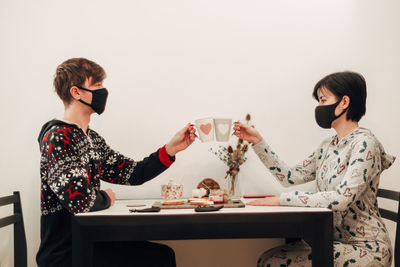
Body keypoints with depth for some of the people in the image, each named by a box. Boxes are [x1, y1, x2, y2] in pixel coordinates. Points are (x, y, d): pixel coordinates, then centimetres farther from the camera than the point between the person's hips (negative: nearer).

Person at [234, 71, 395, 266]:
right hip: (333, 240, 7)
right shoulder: (328, 147, 12)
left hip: (365, 248, -7)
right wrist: (257, 141, 9)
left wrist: (282, 199, -24)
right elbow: (290, 177, 12)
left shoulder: (364, 143, -14)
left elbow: (343, 198, -26)